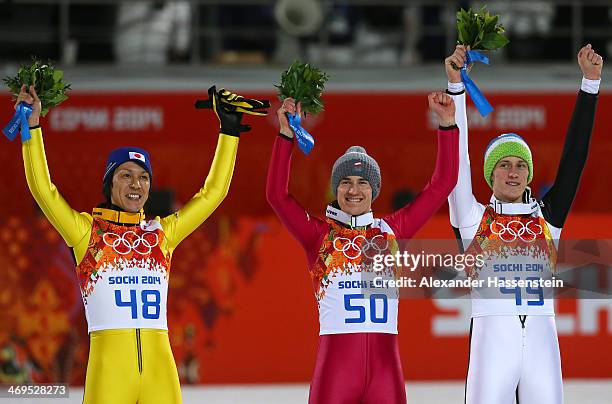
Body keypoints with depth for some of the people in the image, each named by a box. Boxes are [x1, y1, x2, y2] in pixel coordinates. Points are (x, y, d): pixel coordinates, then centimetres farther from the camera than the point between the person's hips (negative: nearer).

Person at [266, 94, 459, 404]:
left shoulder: (391, 230, 14)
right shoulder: (318, 233, 8)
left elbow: (441, 185, 14)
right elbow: (277, 194, -6)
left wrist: (447, 124, 8)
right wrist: (286, 134, -12)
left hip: (384, 361, 2)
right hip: (336, 358, -2)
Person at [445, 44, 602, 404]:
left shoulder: (547, 218, 14)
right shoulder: (473, 218, 9)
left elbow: (575, 156, 10)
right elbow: (456, 158, 0)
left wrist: (591, 82, 4)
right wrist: (455, 84, -8)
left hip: (542, 343, 3)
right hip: (492, 341, -3)